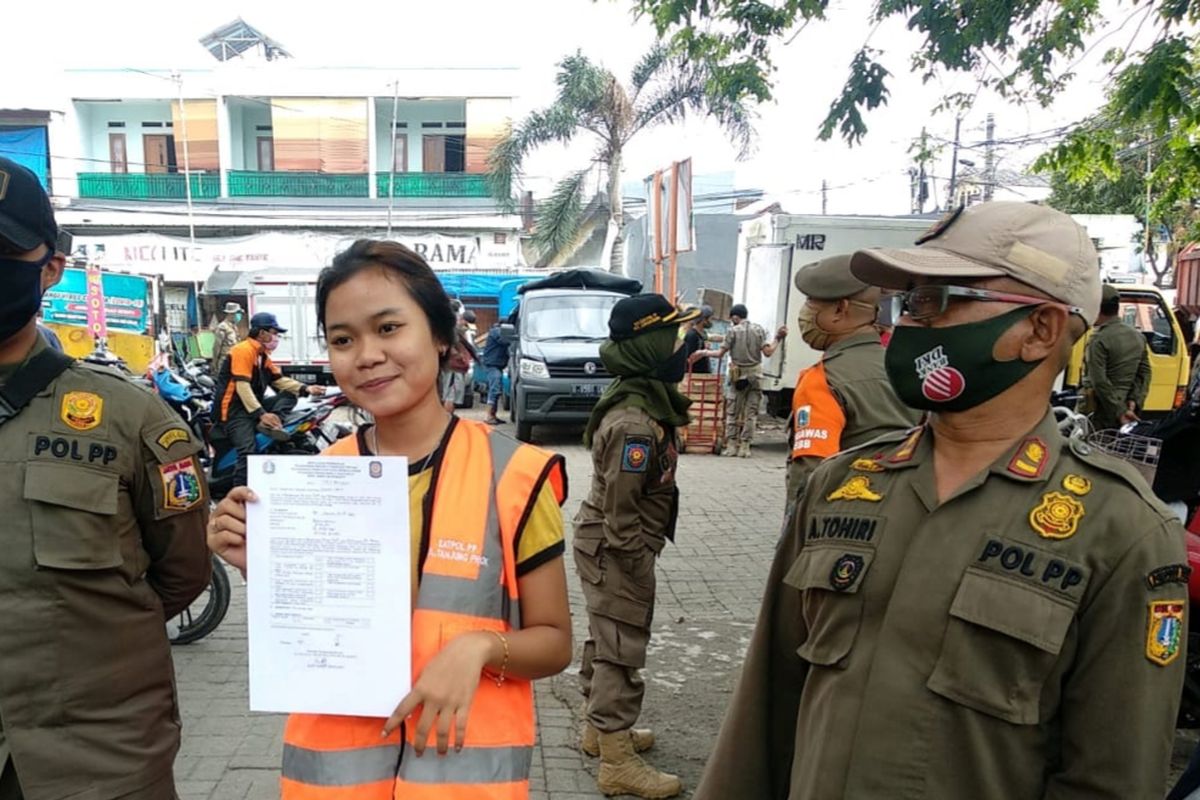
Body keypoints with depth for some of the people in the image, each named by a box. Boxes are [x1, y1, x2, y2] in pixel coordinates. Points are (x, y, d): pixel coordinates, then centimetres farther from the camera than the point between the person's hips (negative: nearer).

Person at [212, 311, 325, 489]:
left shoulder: (263, 355, 16)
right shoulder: (243, 350, -14)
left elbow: (279, 380, 12)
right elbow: (242, 387, -23)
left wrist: (306, 389, -2)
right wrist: (261, 414, -30)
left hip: (254, 404, 9)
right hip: (235, 408, -9)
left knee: (289, 396, 0)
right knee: (248, 451, -25)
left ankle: (271, 425, -24)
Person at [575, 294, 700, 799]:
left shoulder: (646, 398, 5)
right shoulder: (635, 421, -27)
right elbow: (621, 511, -25)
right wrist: (640, 568, -17)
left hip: (606, 547, 10)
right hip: (615, 551, -10)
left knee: (605, 640, 21)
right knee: (621, 650, 1)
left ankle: (600, 729, 38)